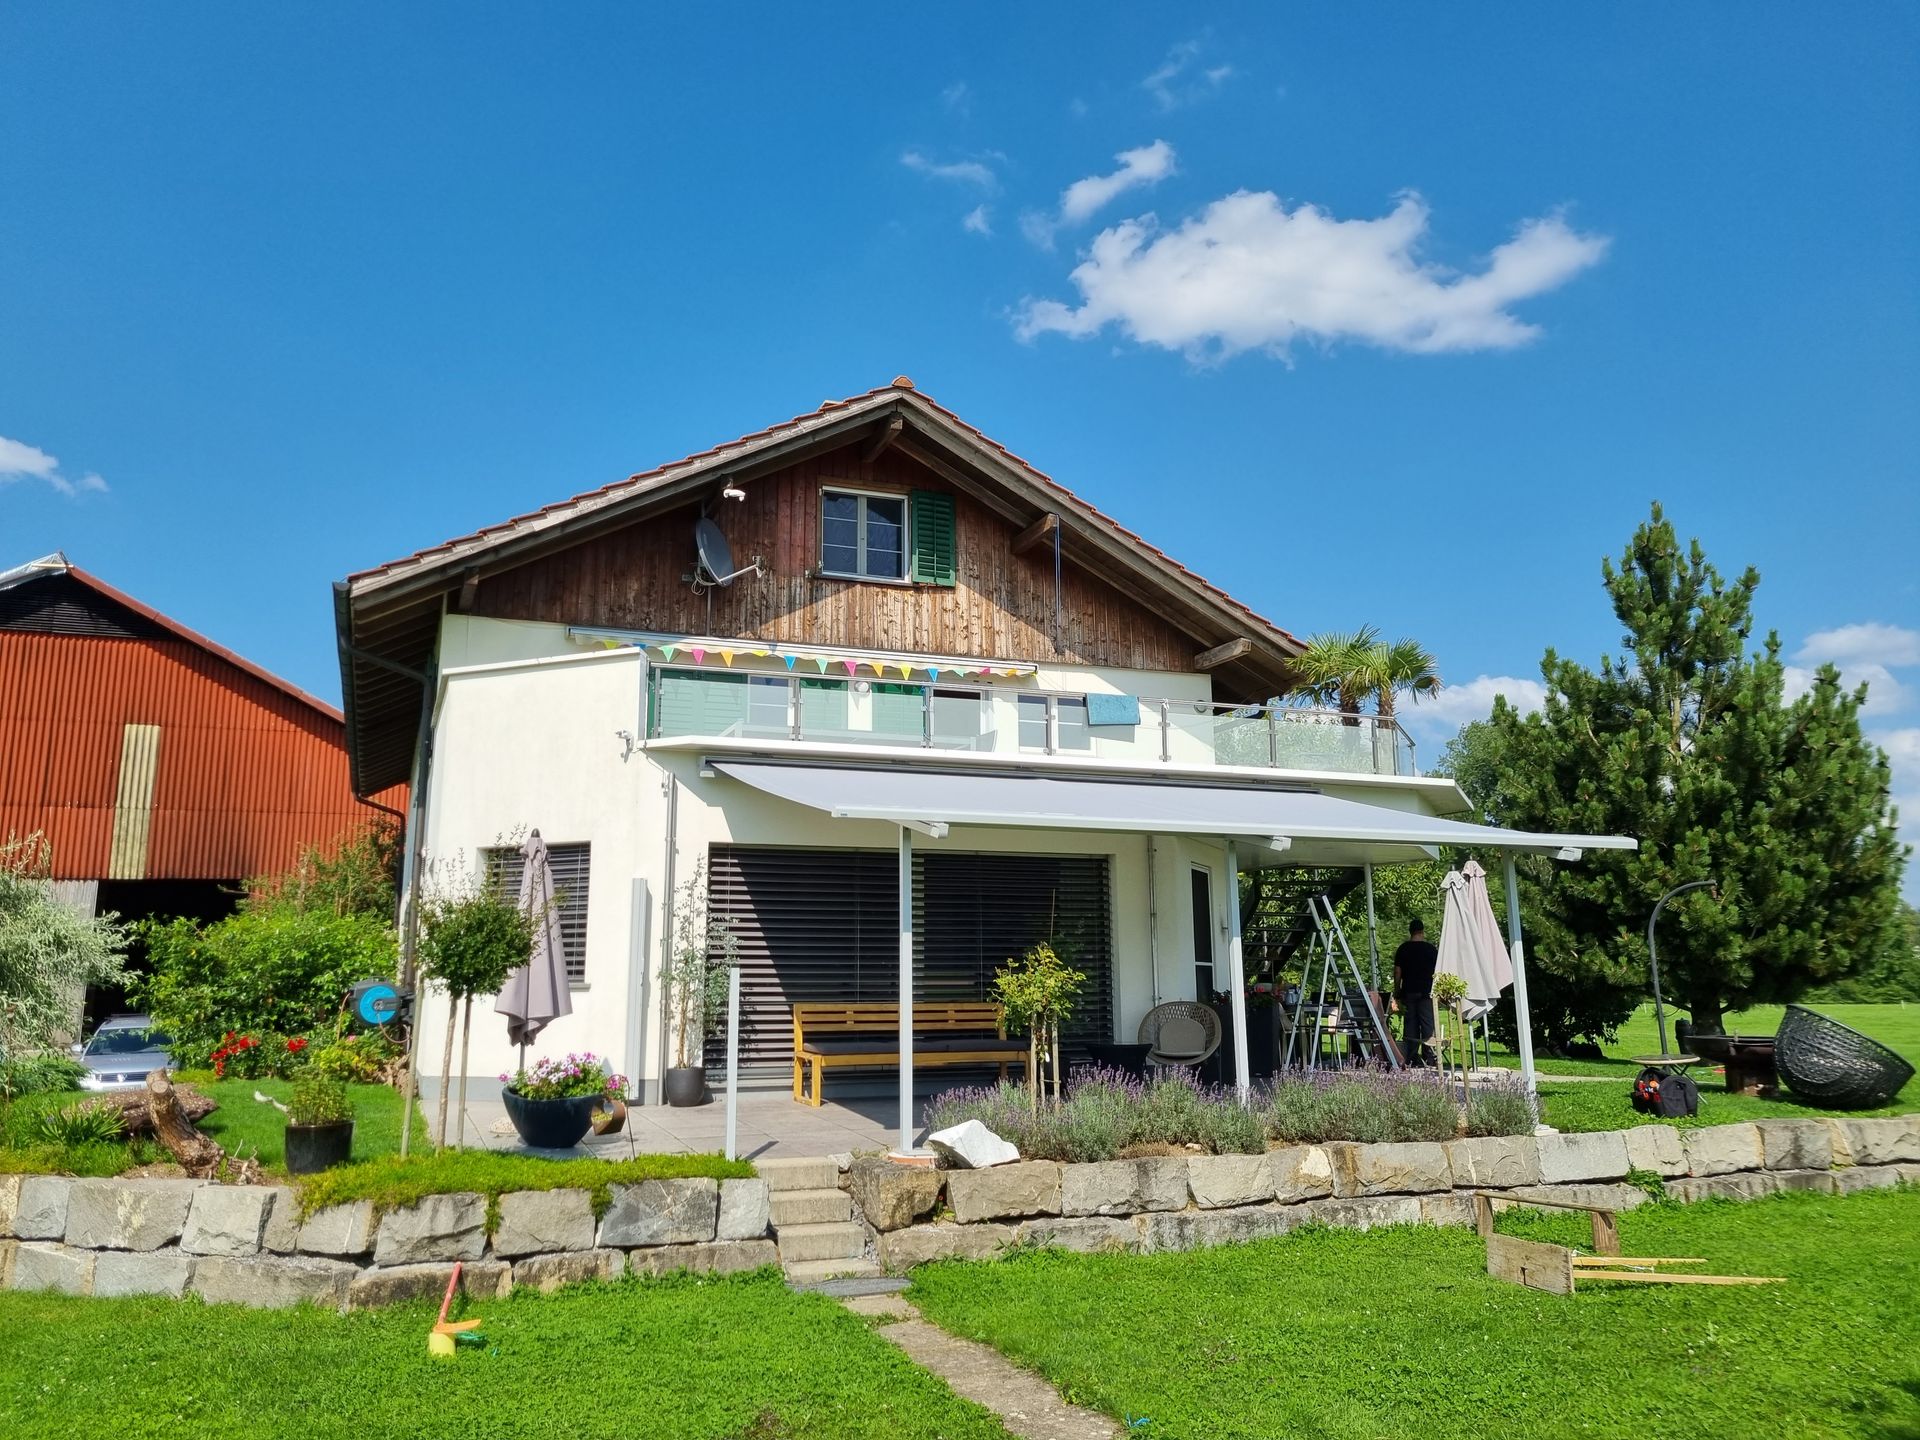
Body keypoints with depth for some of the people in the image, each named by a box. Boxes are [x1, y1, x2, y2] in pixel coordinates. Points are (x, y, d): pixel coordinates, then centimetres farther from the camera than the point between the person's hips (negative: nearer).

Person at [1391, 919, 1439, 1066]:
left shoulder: (1402, 949, 3)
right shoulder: (1431, 949, -1)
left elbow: (1397, 973, 3)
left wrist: (1397, 995, 9)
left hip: (1408, 992, 1)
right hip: (1427, 992, -1)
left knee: (1410, 1026, 4)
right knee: (1427, 1026, 2)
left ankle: (1411, 1060, 4)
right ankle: (1427, 1058, -1)